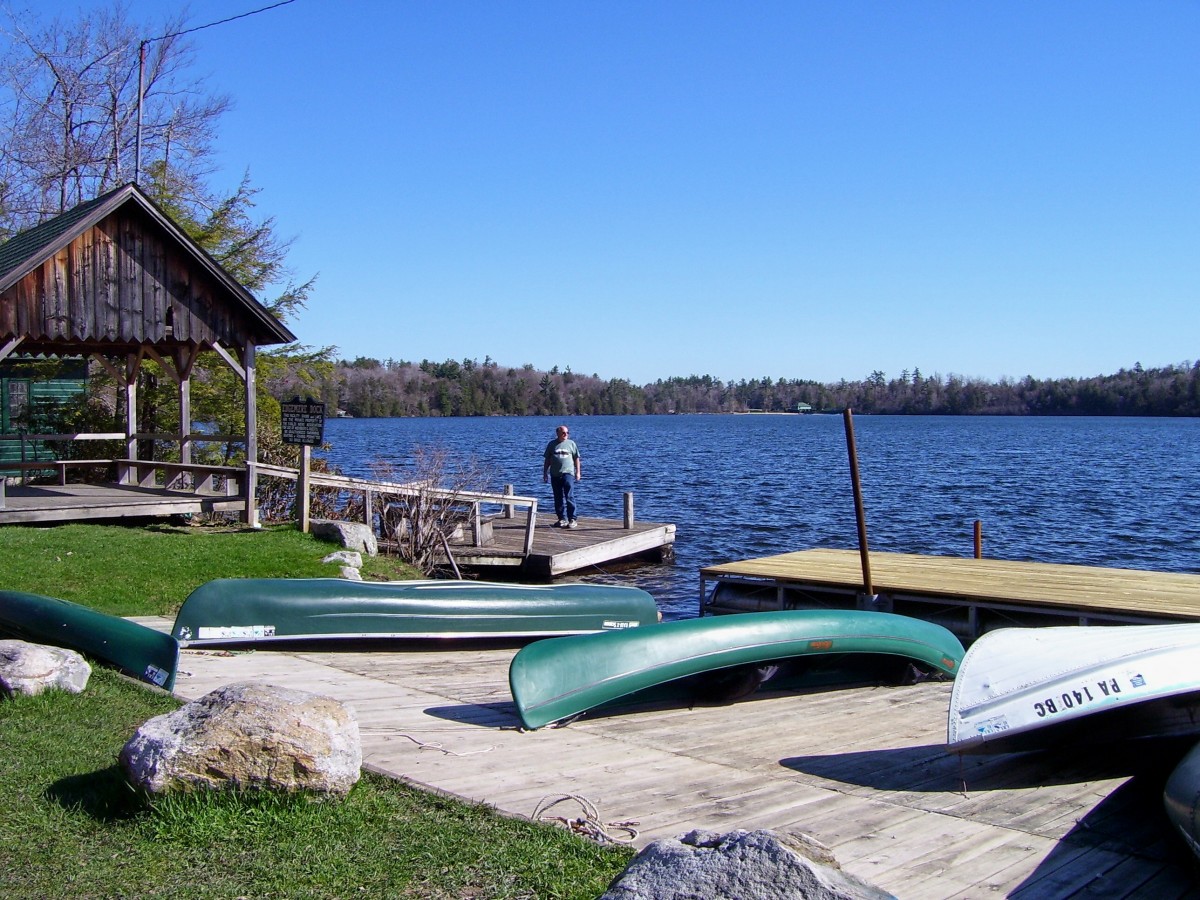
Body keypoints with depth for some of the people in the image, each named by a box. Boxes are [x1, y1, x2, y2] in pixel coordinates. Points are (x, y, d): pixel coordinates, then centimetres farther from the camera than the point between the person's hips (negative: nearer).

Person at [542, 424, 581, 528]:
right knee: (559, 498, 6)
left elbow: (576, 459, 12)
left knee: (569, 497, -10)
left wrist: (578, 472, 7)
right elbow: (547, 460, 14)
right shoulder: (552, 444, 10)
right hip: (555, 475, 2)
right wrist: (545, 473, 10)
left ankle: (572, 519, -8)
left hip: (568, 473, -2)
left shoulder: (571, 443, 9)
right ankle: (562, 519, 14)